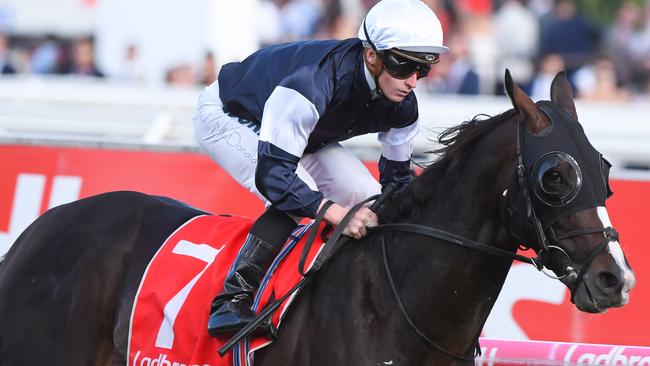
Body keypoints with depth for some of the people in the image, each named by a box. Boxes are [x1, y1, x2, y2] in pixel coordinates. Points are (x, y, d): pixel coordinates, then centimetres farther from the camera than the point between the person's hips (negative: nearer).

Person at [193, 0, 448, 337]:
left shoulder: (402, 107, -20)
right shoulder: (312, 83, -44)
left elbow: (397, 177, -2)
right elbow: (271, 175, -46)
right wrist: (338, 214, -54)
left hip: (301, 134, 8)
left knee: (368, 199, -7)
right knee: (297, 197, -31)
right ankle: (231, 301, -25)